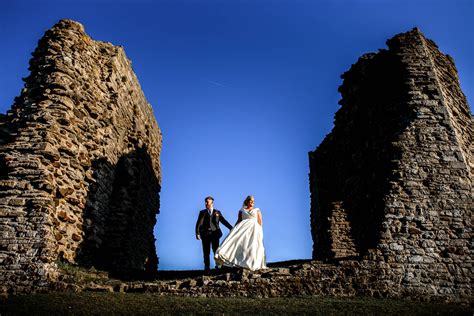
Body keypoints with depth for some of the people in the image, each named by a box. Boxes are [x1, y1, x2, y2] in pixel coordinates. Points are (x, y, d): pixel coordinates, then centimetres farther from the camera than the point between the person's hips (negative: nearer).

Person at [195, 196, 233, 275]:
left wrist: (231, 228, 2)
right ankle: (207, 268, 10)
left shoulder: (217, 212, 12)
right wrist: (197, 233, -13)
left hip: (215, 234, 0)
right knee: (206, 252, 2)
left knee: (216, 250, -1)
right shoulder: (202, 212, 8)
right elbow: (199, 223, -1)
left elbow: (224, 221, 10)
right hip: (205, 234, 0)